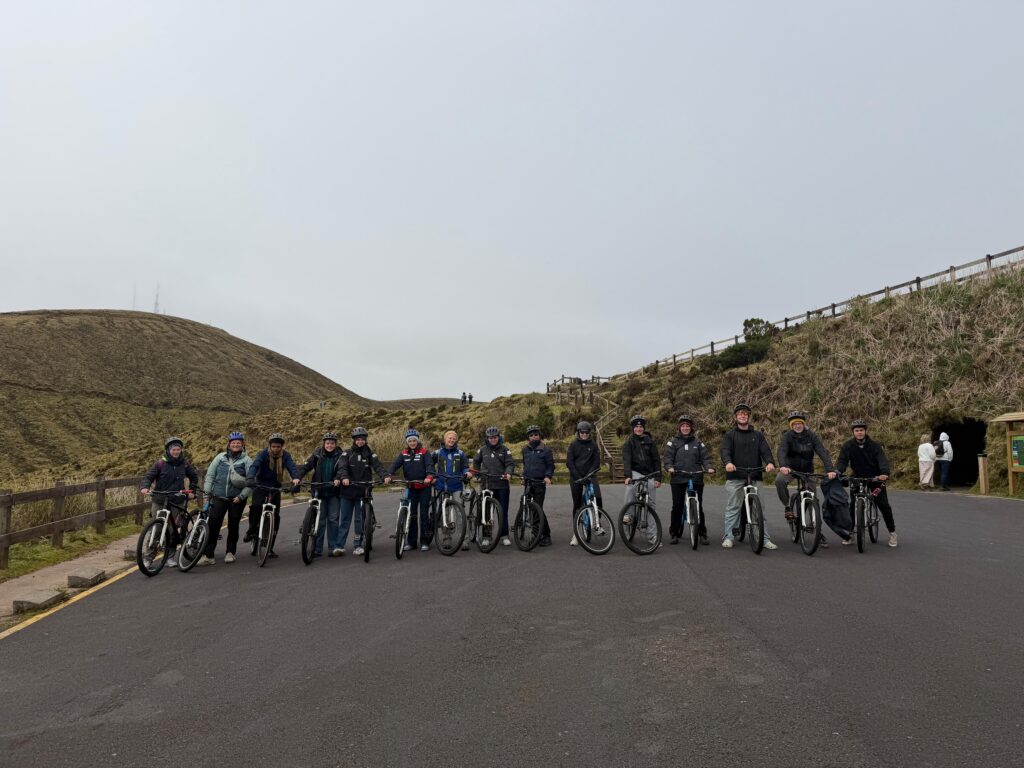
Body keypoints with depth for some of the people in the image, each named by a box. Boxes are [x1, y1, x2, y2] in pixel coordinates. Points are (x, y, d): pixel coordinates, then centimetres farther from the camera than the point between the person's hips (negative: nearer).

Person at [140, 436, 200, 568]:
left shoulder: (184, 463, 6)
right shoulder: (161, 463, -2)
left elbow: (194, 476, 21)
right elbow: (148, 476, -5)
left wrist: (191, 489, 12)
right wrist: (144, 487, -24)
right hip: (160, 501, -1)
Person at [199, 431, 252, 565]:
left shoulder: (246, 460, 0)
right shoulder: (220, 457, 6)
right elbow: (210, 474, 8)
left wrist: (241, 496, -11)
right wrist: (207, 492, 3)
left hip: (236, 499, -1)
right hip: (219, 497, 1)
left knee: (233, 526, 7)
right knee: (213, 525, -4)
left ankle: (230, 552, 21)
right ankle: (208, 555, 0)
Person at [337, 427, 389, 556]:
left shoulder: (369, 453, 5)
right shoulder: (347, 453, 4)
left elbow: (377, 466, -8)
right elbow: (342, 467, -11)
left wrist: (385, 476, -26)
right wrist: (344, 477, -31)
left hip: (362, 491, 0)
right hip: (348, 490, 0)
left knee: (359, 519, 2)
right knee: (345, 519, 5)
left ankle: (358, 545, 11)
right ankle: (340, 545, 10)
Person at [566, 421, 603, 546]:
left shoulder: (593, 445, 4)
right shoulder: (573, 444, 2)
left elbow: (596, 462, 1)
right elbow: (569, 462, -3)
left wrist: (589, 475, -13)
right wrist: (578, 476, -12)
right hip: (576, 477, 0)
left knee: (597, 497, -24)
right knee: (577, 504, 2)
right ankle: (575, 533, 11)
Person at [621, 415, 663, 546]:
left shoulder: (650, 441, 7)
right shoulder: (629, 442, 1)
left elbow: (656, 460, 6)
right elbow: (626, 460, -12)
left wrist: (658, 478, -2)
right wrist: (627, 476, -27)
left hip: (649, 474, 2)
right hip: (635, 472, -2)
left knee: (652, 505, 3)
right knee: (631, 485, -37)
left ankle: (653, 535, 10)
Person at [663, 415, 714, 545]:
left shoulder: (698, 443, 12)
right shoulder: (673, 442, 7)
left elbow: (705, 458, 8)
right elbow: (667, 457, -2)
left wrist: (709, 468, -11)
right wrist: (670, 467, -20)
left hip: (696, 479, 1)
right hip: (678, 479, -1)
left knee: (698, 506, 2)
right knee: (677, 507, 1)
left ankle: (702, 534, 12)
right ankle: (675, 534, 11)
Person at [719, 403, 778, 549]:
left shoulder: (758, 435, 15)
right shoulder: (730, 435, 9)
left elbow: (765, 450, 2)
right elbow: (724, 451, -6)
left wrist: (770, 462, -20)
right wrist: (728, 462, -27)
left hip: (754, 477, 1)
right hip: (734, 477, -1)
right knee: (732, 508, 1)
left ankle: (765, 539, 5)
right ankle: (729, 537, 5)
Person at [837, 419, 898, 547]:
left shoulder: (874, 445, -12)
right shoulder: (848, 446, -11)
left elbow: (882, 460, -24)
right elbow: (842, 461, -19)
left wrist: (885, 473, -44)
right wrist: (837, 472, -40)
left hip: (875, 478, -1)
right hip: (858, 478, 1)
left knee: (884, 505, -2)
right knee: (853, 505, -6)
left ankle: (892, 533, 14)